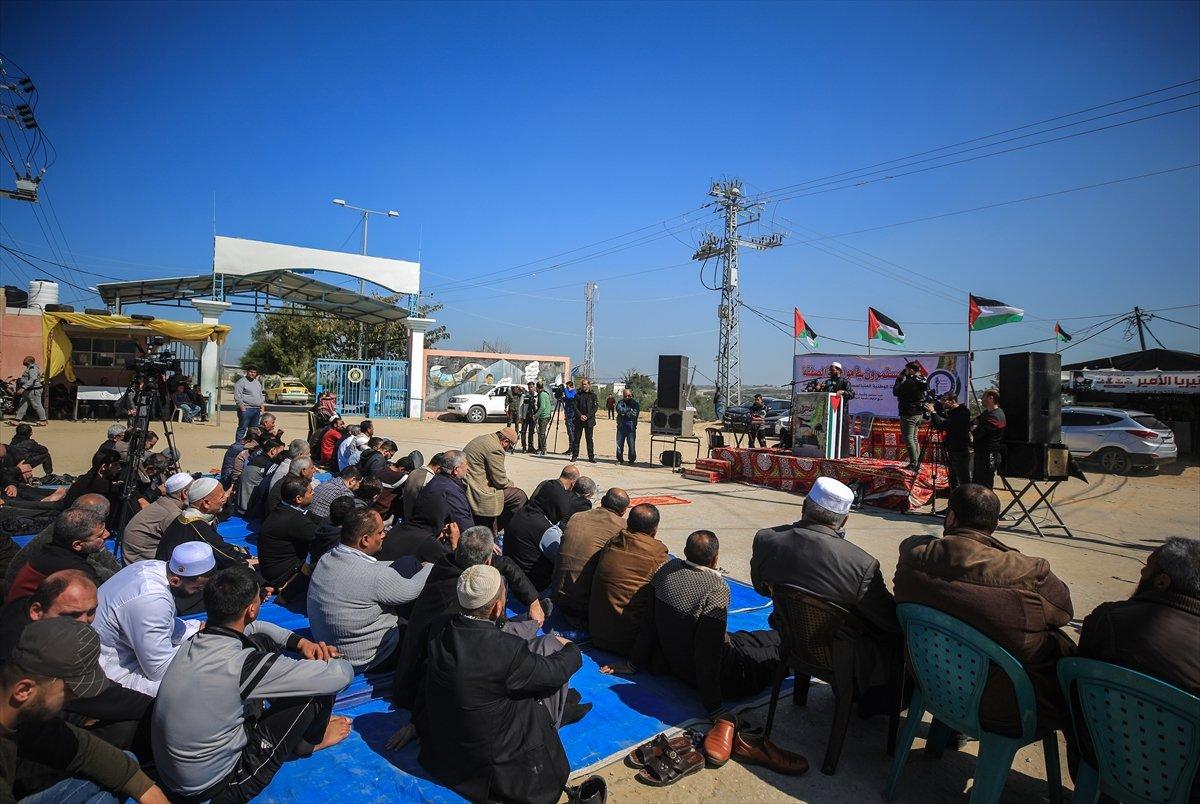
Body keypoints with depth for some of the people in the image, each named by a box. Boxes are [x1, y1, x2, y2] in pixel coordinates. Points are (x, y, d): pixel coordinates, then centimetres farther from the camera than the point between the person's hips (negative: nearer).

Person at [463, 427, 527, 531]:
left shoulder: (481, 439, 13)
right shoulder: (495, 449, -19)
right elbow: (500, 481, -15)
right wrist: (512, 485, 6)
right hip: (480, 494, -11)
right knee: (519, 496, -4)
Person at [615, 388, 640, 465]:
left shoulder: (635, 403, 5)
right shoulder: (621, 402, 10)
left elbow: (635, 414, -9)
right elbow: (619, 409, -11)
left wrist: (624, 413, -10)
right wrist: (629, 409, -11)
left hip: (631, 427, -2)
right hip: (621, 426, 2)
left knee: (632, 444, -4)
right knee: (619, 443, 4)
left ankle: (632, 459, 10)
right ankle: (619, 459, 17)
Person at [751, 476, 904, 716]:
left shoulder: (764, 539, -18)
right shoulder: (862, 565, -32)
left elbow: (762, 587, 1)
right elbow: (892, 623, -17)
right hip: (844, 657, -5)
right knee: (902, 642, 20)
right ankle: (878, 703, 41)